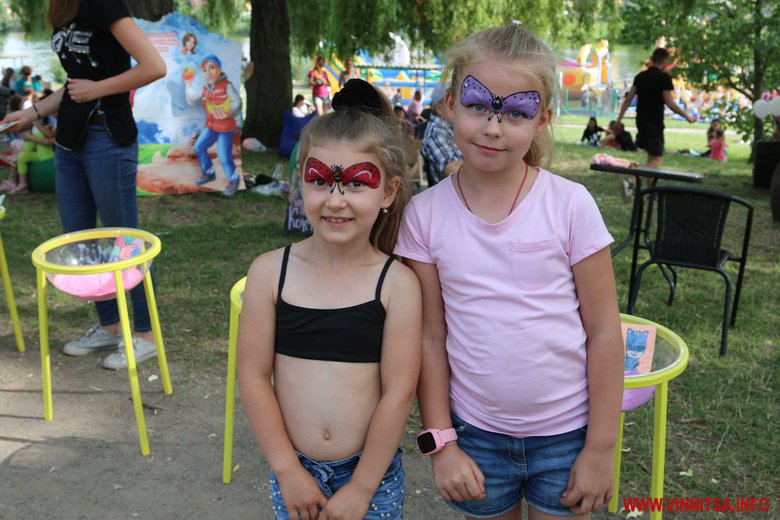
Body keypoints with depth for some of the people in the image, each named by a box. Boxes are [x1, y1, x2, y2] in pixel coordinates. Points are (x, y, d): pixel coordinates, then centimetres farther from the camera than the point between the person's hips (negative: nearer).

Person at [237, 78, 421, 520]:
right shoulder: (270, 272, -9)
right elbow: (254, 375, -6)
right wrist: (288, 469, -6)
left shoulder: (397, 283, -14)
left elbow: (398, 392, -13)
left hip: (372, 468, -1)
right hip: (294, 469, 2)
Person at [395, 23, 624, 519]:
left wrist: (600, 449, -6)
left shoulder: (571, 205, -12)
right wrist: (440, 442, -3)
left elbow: (604, 332, -8)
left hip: (565, 434, -1)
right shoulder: (425, 213, -8)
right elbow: (431, 336, -3)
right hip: (475, 435, 1)